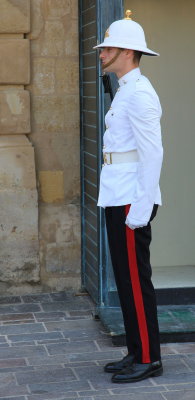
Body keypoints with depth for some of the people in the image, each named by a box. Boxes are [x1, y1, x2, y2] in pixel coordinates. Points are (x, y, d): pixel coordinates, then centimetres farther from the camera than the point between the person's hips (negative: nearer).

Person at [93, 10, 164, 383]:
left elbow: (152, 152, -20)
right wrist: (125, 204, 19)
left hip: (131, 201, -10)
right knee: (125, 278, 12)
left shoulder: (139, 93, -14)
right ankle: (137, 353, 20)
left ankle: (148, 359, 2)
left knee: (135, 280, -5)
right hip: (118, 199, 10)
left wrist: (140, 209, -22)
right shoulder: (126, 92, 17)